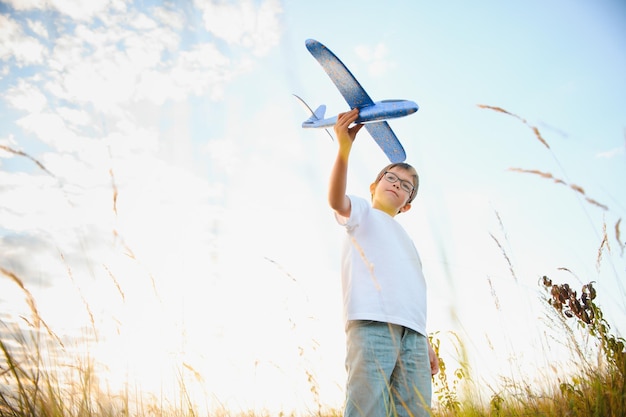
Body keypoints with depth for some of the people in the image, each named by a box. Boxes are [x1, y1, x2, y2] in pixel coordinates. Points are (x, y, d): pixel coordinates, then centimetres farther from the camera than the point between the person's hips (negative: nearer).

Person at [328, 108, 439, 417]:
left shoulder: (405, 240, 36)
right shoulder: (362, 212, 18)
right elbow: (336, 200, -7)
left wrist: (425, 344, 19)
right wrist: (344, 148, -23)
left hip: (413, 333, 6)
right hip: (372, 322, -6)